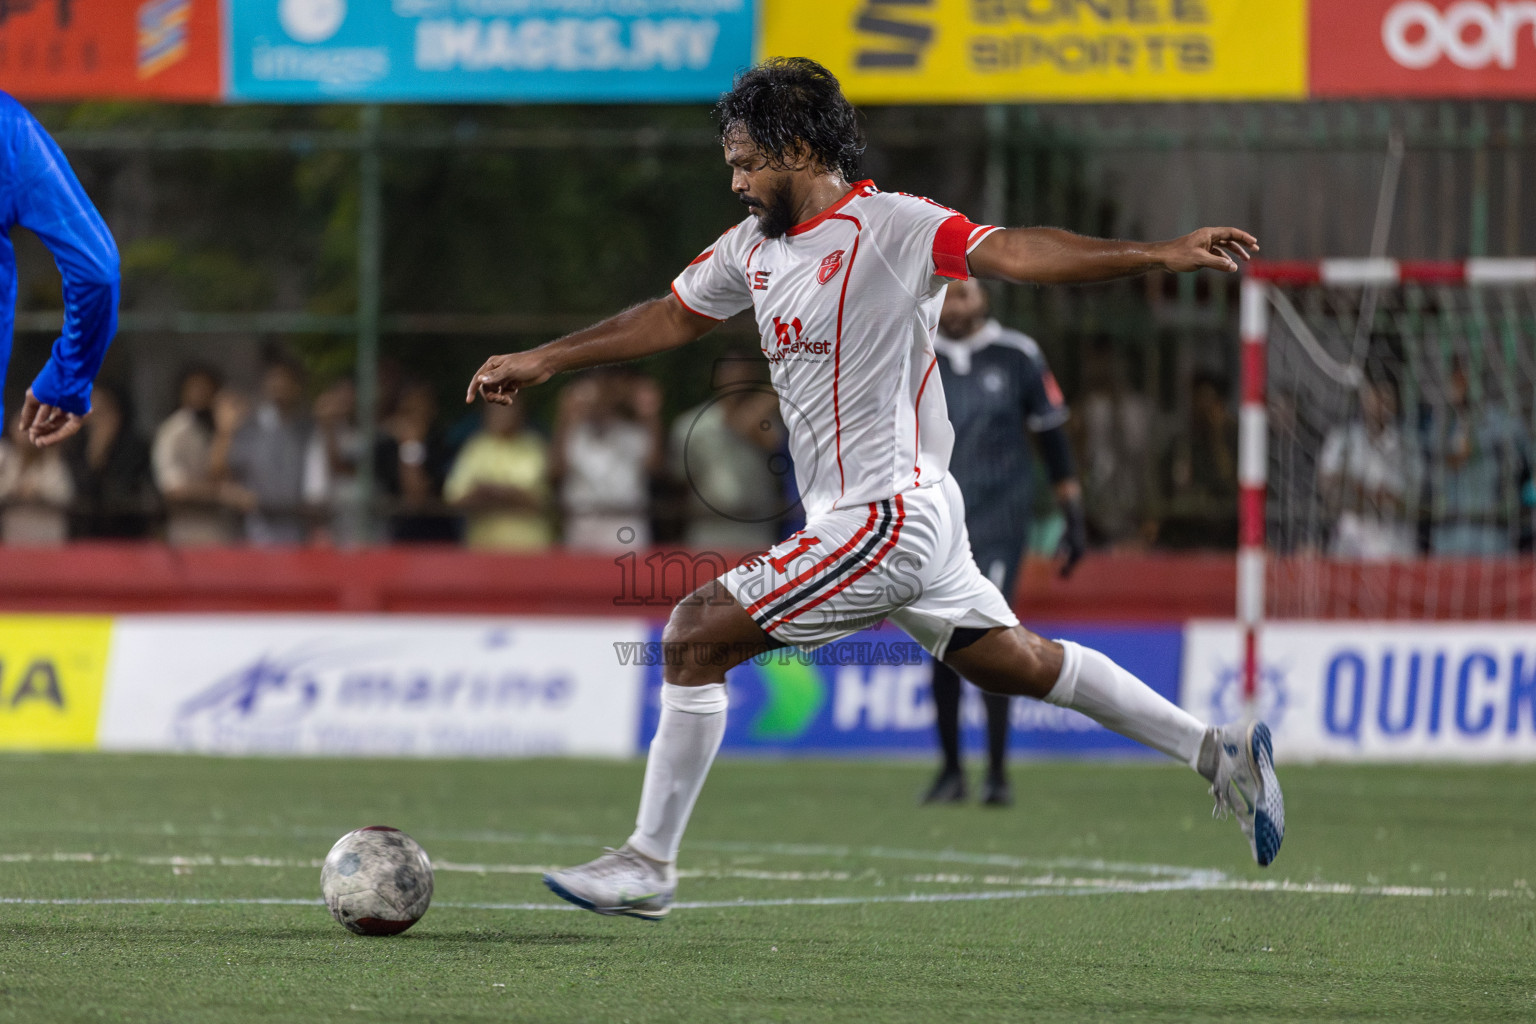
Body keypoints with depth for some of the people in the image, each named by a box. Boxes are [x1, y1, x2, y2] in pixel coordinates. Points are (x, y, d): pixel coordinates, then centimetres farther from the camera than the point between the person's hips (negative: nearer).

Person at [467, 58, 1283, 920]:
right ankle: (1221, 754, 25)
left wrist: (1158, 255, -36)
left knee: (697, 636, -10)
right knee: (1016, 663, 17)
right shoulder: (755, 246, 11)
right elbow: (673, 316, 26)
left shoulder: (887, 226, -15)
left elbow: (1011, 252, -25)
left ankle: (649, 866, -2)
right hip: (881, 517, 9)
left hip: (889, 517, -9)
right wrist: (544, 361, 29)